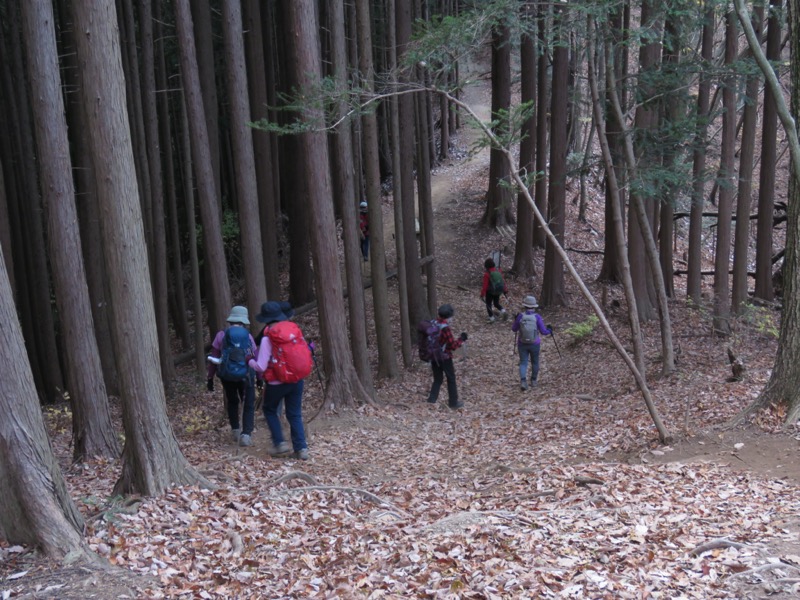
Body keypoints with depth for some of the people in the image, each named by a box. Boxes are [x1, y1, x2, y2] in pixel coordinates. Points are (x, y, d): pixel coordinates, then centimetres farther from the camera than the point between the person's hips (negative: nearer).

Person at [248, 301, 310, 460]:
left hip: (277, 382, -4)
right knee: (295, 414, 12)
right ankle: (301, 448, 6)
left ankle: (280, 443, 11)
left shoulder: (267, 338, -14)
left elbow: (261, 367, -15)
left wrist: (250, 361, 3)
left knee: (270, 410, 19)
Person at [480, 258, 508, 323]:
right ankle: (503, 311, -1)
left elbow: (485, 285, -20)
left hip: (490, 292, -5)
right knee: (496, 303, 23)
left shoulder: (487, 274, -21)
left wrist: (482, 294, -12)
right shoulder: (498, 270, -5)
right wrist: (505, 290, 13)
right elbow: (503, 281, 2)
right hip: (498, 291, 5)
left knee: (488, 304, 14)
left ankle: (491, 318, 14)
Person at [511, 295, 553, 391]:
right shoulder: (537, 316, -15)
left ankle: (523, 381, -15)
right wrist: (549, 331, 12)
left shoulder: (520, 316, -12)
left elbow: (514, 329, 1)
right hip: (534, 344, 0)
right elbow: (543, 331, -11)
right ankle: (534, 381, 32)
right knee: (535, 362, 22)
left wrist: (516, 321, 19)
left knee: (523, 363, 5)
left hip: (522, 344, 0)